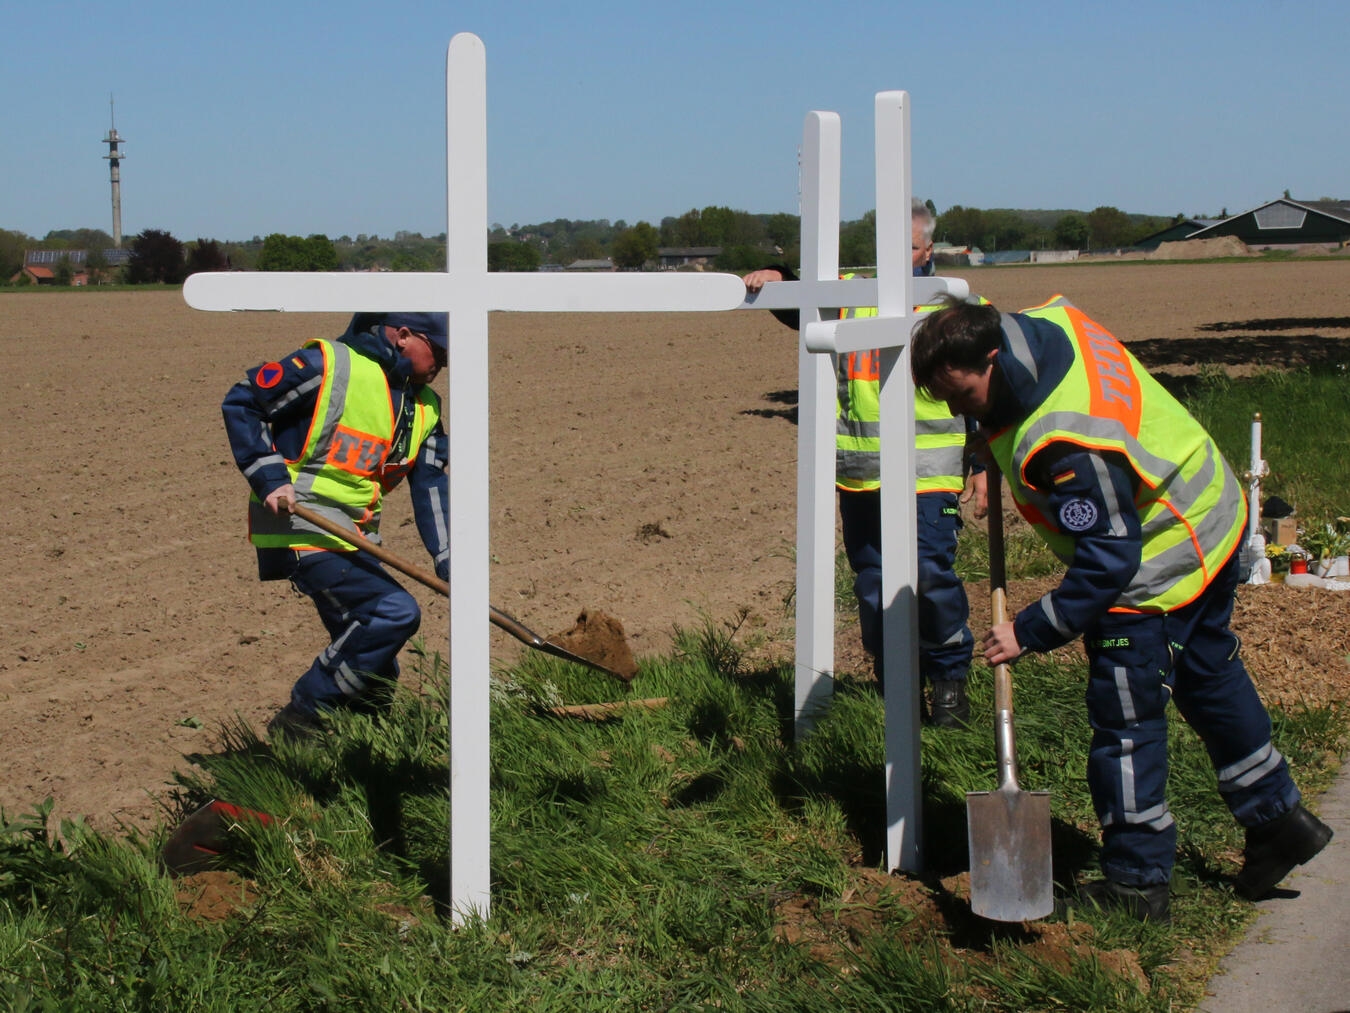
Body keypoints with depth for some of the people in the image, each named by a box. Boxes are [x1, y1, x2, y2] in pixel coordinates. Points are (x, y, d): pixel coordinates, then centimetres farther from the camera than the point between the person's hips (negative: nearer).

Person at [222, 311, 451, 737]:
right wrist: (270, 478, -15)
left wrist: (450, 565, -2)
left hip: (355, 541, 9)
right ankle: (299, 719, -12)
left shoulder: (424, 408, 14)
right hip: (302, 530, -9)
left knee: (377, 672, 10)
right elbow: (240, 403, -7)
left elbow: (431, 490, 10)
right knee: (395, 612, -23)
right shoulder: (330, 364, -9)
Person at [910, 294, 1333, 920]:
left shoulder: (1064, 444, -37)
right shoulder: (1049, 322, -10)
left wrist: (1030, 633, -24)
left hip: (1159, 566, -10)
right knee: (1210, 678, 25)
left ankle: (1138, 884, 13)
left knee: (1125, 720, 1)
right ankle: (1277, 819, 39)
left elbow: (1108, 559, -31)